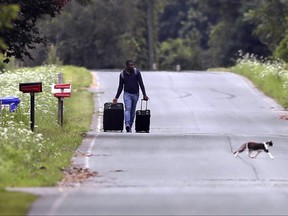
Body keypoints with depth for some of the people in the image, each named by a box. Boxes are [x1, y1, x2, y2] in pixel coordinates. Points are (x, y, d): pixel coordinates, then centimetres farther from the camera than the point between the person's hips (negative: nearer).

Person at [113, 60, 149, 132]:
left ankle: (130, 126, 14)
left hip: (135, 94, 1)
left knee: (133, 111, 6)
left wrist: (144, 95, -11)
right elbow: (120, 87, 7)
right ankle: (127, 124, -35)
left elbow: (141, 84, -5)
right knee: (128, 108, -20)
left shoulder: (136, 72, -4)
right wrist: (116, 97, 6)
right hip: (127, 94, -1)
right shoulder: (122, 74, -1)